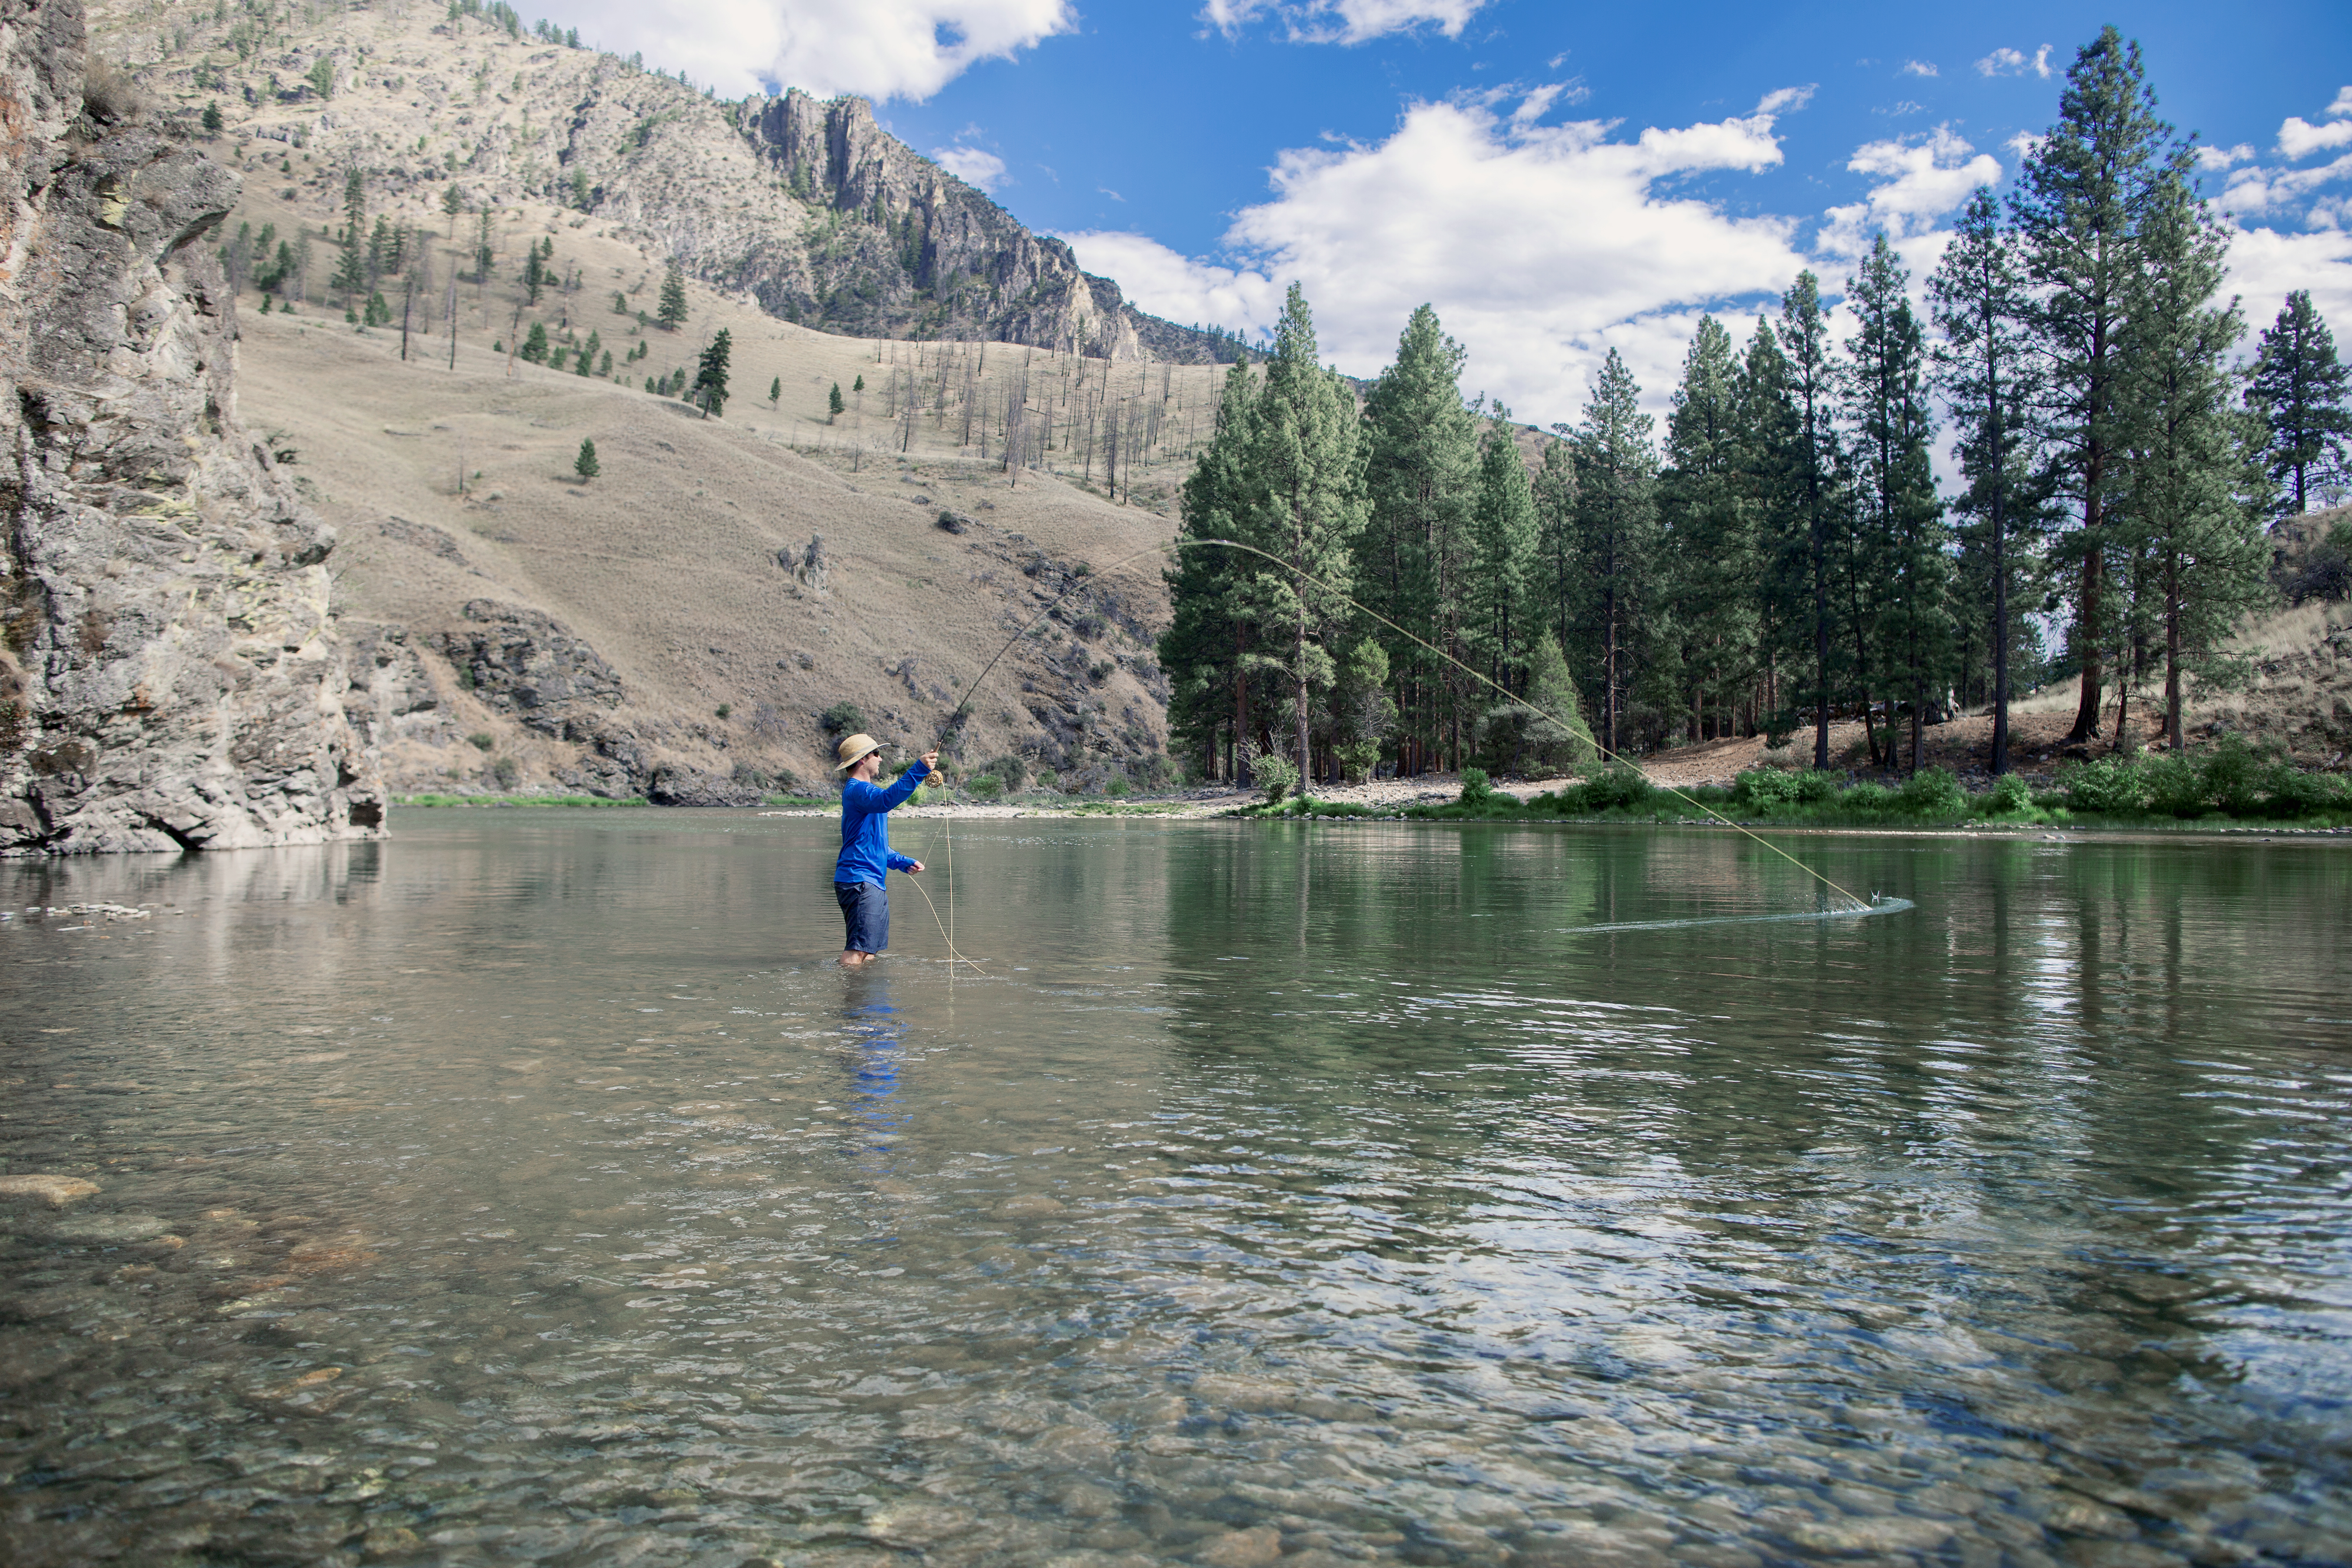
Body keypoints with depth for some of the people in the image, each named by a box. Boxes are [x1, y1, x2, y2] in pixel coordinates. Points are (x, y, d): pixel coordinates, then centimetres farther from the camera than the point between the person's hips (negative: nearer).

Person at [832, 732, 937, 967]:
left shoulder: (863, 790, 24)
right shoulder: (856, 789, -10)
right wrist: (919, 770, -40)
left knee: (871, 952, 13)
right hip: (859, 882, -11)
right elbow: (887, 800, -34)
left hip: (872, 884, 11)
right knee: (857, 951, -16)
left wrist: (904, 863, 20)